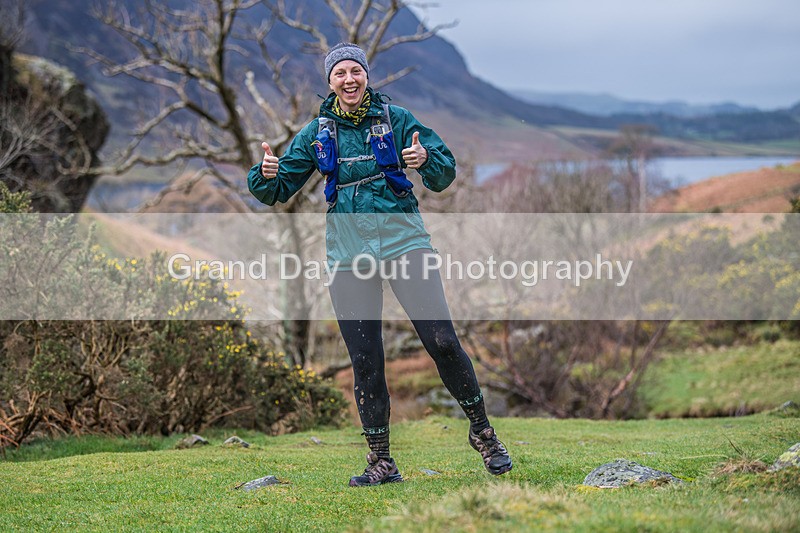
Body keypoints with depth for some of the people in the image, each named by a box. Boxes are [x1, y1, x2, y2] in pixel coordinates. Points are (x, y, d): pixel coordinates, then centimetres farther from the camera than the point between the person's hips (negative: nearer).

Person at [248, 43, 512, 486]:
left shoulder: (396, 119, 2)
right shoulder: (317, 133, 8)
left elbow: (445, 173, 1)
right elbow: (278, 190, 11)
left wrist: (426, 160, -22)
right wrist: (267, 175, -13)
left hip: (401, 238, -2)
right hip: (348, 251, 2)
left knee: (441, 341, -10)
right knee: (364, 361, 2)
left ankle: (481, 430, 8)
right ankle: (381, 461, 10)